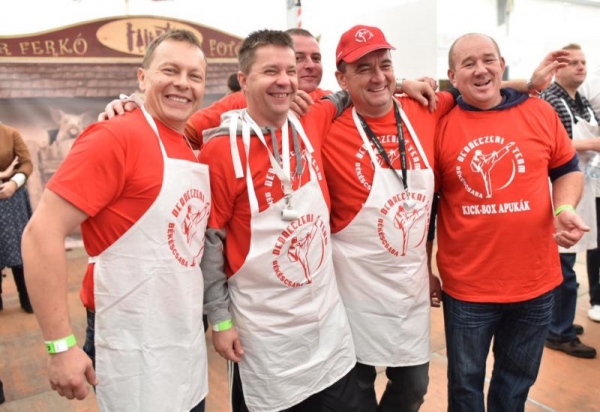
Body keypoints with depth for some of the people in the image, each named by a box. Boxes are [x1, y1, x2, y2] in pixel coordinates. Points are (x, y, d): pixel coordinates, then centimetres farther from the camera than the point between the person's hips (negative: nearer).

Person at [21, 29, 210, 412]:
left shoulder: (195, 148, 6)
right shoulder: (116, 136, -16)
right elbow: (42, 233, -19)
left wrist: (215, 316, 14)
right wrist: (62, 344, -19)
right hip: (133, 347, -7)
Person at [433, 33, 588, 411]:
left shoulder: (540, 113, -2)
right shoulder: (440, 124, -7)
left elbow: (567, 169, 11)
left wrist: (565, 209, -11)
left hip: (536, 281, 3)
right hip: (466, 286, -2)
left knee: (518, 378, 24)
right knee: (466, 381, 19)